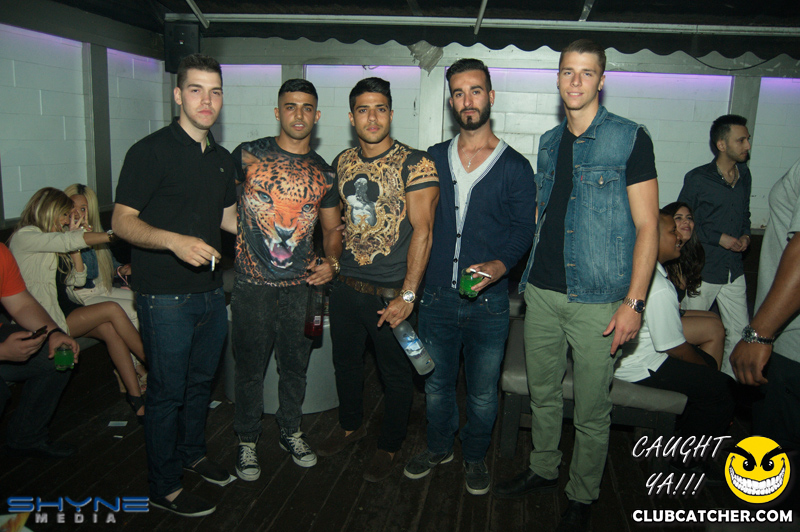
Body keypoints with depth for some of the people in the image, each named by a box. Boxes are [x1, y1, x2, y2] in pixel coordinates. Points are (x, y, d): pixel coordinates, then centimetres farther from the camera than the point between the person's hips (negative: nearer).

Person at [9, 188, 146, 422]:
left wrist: (73, 242, 6)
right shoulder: (25, 236, -7)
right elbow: (71, 242, -21)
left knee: (111, 330, -19)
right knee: (112, 310, -21)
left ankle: (137, 399, -22)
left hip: (64, 310, 8)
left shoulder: (54, 242, 19)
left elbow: (77, 280, 12)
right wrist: (116, 235, -21)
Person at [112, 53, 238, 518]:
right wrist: (174, 240, -30)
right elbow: (123, 221, -15)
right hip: (165, 296, -7)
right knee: (168, 390, 5)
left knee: (202, 380, 20)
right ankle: (164, 486, 22)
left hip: (211, 292, 7)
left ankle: (192, 452, 42)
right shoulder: (151, 151, -12)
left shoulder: (223, 159, 10)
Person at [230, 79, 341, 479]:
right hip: (253, 284, -2)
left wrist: (331, 261, -4)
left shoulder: (324, 173, 6)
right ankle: (247, 440, 30)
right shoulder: (247, 155, -3)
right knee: (250, 367, 10)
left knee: (296, 364, 16)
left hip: (301, 285, 3)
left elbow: (332, 228, 14)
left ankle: (291, 431, 37)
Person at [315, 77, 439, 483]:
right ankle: (351, 425, 47)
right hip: (345, 286, 6)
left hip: (390, 293, -5)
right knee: (345, 361, 22)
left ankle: (389, 445, 34)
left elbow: (422, 231, -17)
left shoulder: (414, 164, -13)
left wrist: (408, 295, -20)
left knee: (396, 374, 11)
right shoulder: (342, 162, 6)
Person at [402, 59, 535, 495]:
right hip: (437, 295, 3)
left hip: (488, 300, -2)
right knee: (436, 383, 17)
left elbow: (523, 229, -4)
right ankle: (439, 447, 41)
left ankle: (475, 456, 36)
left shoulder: (515, 167, -2)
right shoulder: (432, 159, 6)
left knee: (482, 391, 12)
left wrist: (498, 265, -23)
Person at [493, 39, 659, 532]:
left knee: (592, 411, 7)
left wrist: (634, 301, -15)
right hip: (542, 292, 5)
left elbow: (647, 226, -9)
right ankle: (544, 470, 39)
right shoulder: (549, 144, 12)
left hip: (597, 300, -5)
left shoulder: (630, 139, -6)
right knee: (542, 393, 18)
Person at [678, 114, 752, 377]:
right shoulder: (697, 178, -8)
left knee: (739, 333, 7)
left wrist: (745, 235, 3)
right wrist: (719, 238, -12)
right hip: (702, 269, -5)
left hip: (734, 269, 6)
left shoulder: (743, 175, 11)